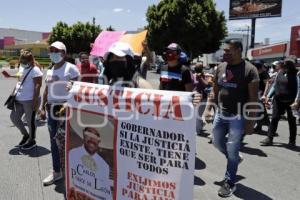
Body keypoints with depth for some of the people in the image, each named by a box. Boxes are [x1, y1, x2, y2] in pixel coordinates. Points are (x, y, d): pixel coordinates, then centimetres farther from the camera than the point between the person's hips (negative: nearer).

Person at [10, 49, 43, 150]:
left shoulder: (35, 70, -12)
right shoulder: (22, 69, 15)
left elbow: (37, 86, -18)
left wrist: (35, 101, -23)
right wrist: (14, 94, 18)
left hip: (30, 100, -9)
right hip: (19, 99, 9)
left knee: (30, 120, 1)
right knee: (14, 117, 14)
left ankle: (32, 140, 17)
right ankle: (25, 135, 31)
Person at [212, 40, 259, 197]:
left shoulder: (249, 70, -13)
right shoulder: (220, 67, 4)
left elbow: (253, 99, -13)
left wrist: (251, 121, -15)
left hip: (238, 116, -6)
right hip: (221, 114, 6)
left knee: (232, 150, 0)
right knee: (217, 141, 16)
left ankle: (229, 183, 19)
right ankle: (235, 159, 44)